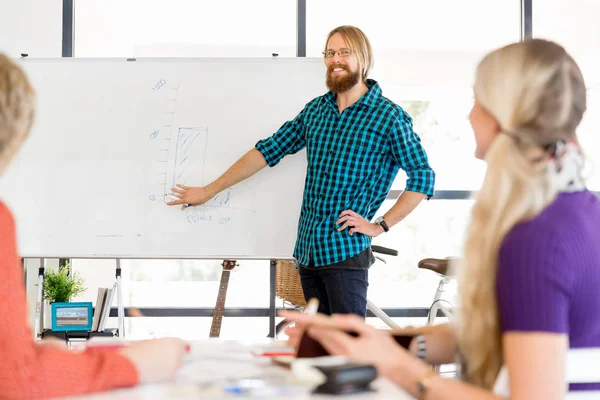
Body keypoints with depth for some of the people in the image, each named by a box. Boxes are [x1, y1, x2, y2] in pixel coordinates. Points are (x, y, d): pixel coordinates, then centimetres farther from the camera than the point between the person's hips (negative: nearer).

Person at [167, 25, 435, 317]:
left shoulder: (389, 117, -6)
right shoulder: (315, 110, 11)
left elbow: (422, 176, -6)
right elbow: (269, 150, 13)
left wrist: (381, 226, -10)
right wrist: (209, 191, 14)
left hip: (346, 251, -6)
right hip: (307, 249, 6)